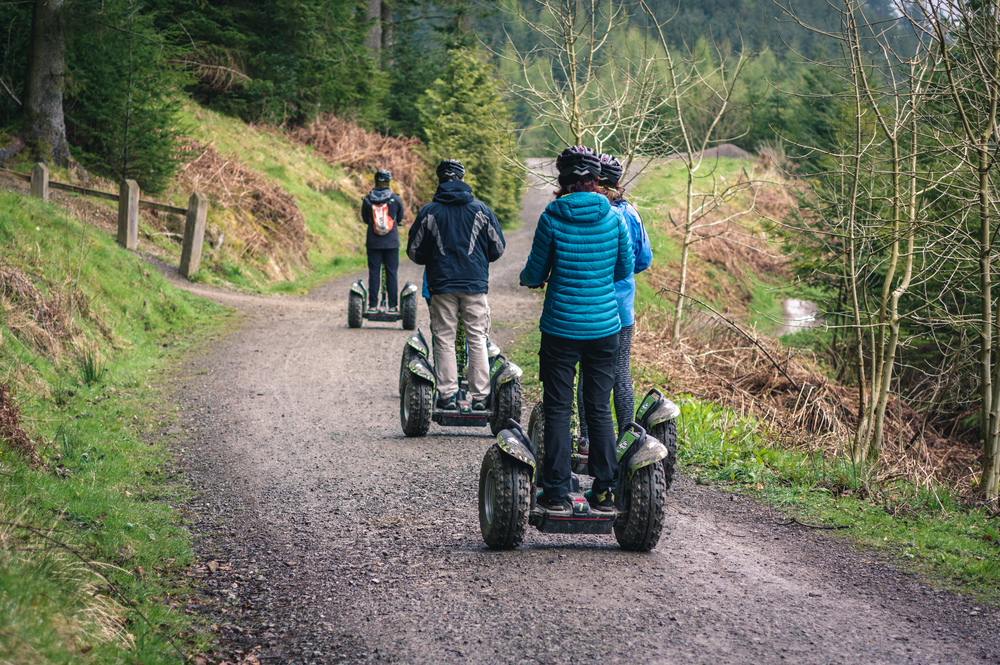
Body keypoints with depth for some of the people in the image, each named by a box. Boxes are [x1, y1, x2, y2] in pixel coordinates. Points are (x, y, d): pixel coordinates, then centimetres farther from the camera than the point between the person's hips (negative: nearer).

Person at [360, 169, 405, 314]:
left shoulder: (367, 200, -4)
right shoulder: (396, 199, -4)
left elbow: (365, 219, 9)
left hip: (373, 242, 0)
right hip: (392, 242, 0)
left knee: (374, 272, 5)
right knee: (391, 273, 5)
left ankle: (373, 305, 4)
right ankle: (393, 306, 5)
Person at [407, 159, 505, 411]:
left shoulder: (429, 212, 0)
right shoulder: (482, 210, 2)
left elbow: (414, 252, 4)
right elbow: (498, 248, 8)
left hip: (441, 284, -1)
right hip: (475, 284, 1)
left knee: (444, 340, 5)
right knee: (477, 339, 5)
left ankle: (447, 395, 2)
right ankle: (480, 396, 3)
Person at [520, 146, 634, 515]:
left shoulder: (552, 218, -9)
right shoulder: (613, 217, -2)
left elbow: (535, 272, -1)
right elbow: (625, 269, 9)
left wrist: (529, 278, 22)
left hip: (561, 327, -2)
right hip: (604, 326, 2)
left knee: (558, 409, 5)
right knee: (600, 408, 10)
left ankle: (557, 493, 5)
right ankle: (604, 491, 11)